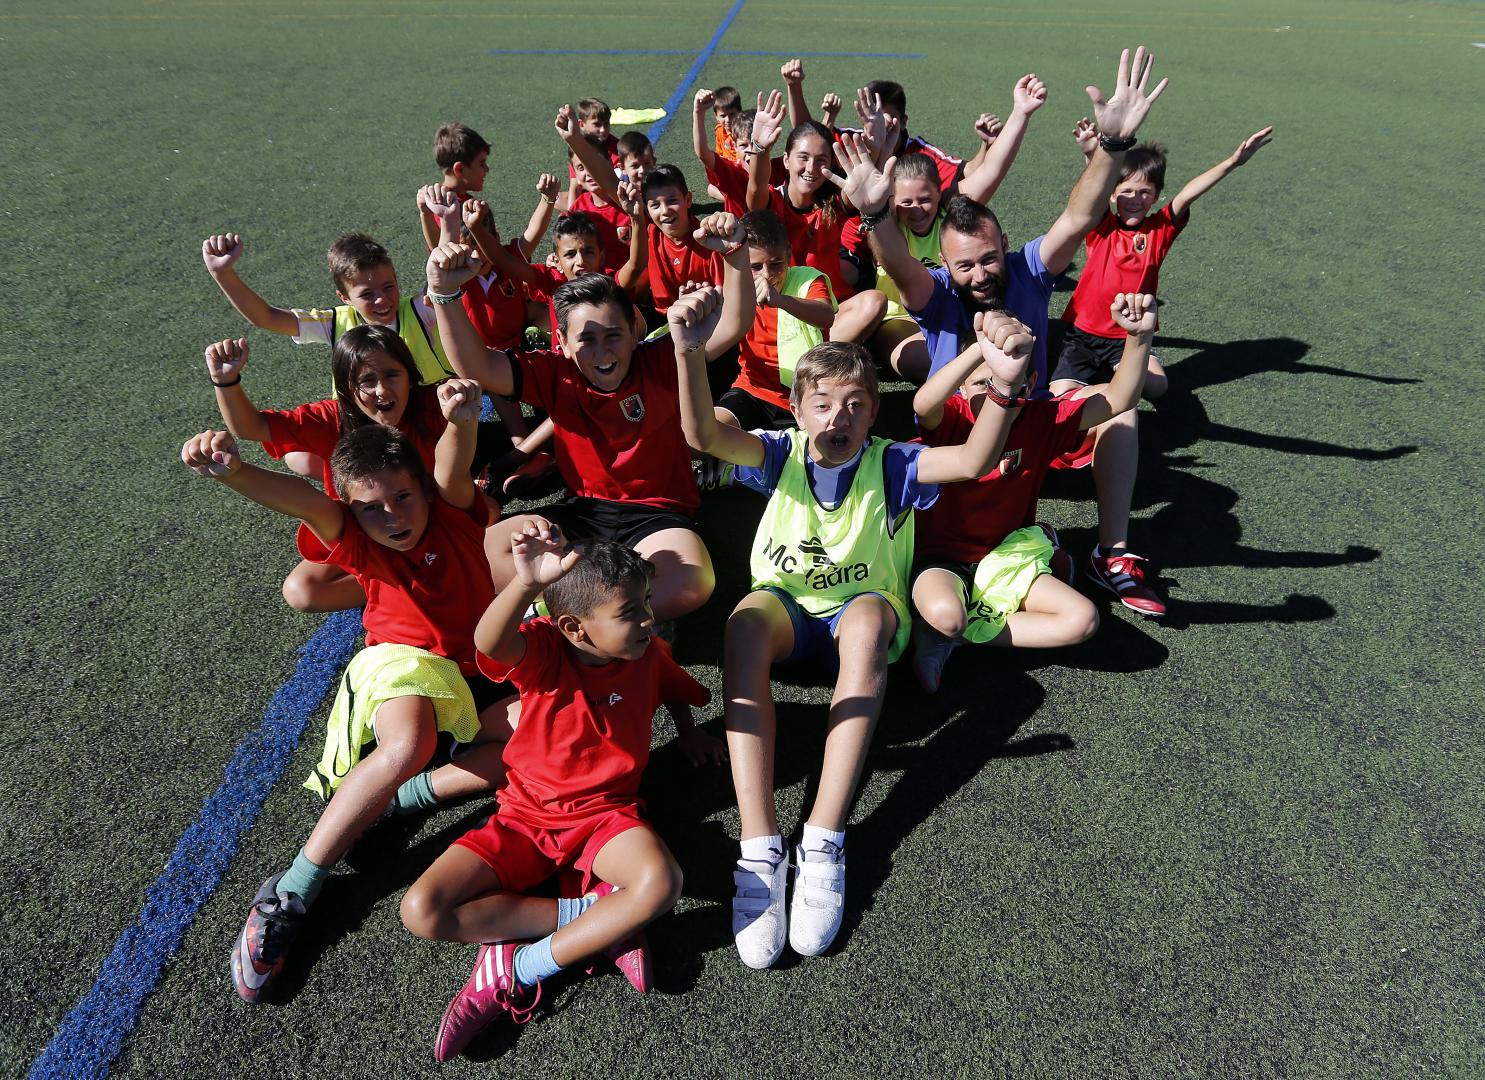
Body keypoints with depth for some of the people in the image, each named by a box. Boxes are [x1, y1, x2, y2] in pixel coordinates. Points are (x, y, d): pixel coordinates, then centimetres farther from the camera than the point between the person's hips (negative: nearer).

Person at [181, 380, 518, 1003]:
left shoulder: (454, 514, 2)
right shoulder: (357, 544, -1)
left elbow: (451, 474, -23)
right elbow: (302, 502, -23)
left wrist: (462, 424, -47)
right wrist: (233, 473, -44)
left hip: (476, 679, 3)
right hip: (401, 663, -3)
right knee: (407, 745, -38)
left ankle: (401, 795, -18)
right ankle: (291, 893, -25)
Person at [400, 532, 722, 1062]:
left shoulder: (648, 654, -6)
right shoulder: (542, 650, -18)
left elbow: (672, 687, 23)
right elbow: (489, 643, -46)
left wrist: (687, 730, 12)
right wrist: (528, 583, -63)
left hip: (605, 814, 1)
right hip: (526, 815, 0)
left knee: (659, 882, -34)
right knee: (421, 911, -18)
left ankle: (520, 972, -17)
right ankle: (595, 917, -12)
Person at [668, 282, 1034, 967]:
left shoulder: (890, 465, -9)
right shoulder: (782, 454, -5)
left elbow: (972, 460, -28)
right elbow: (704, 436, -25)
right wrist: (690, 352, -44)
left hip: (861, 609, -1)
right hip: (785, 606, 1)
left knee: (867, 619, -39)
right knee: (745, 621, -36)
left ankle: (824, 846, -42)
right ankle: (761, 853, -41)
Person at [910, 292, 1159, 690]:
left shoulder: (1042, 418, -4)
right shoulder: (951, 418, -15)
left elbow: (1118, 400, -14)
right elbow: (923, 404, -41)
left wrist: (1138, 337, -32)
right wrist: (985, 347, -55)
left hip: (1004, 559, 5)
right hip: (942, 557, -5)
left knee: (1082, 619, -16)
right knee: (945, 614, -39)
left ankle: (956, 636, -9)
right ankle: (942, 627, 1)